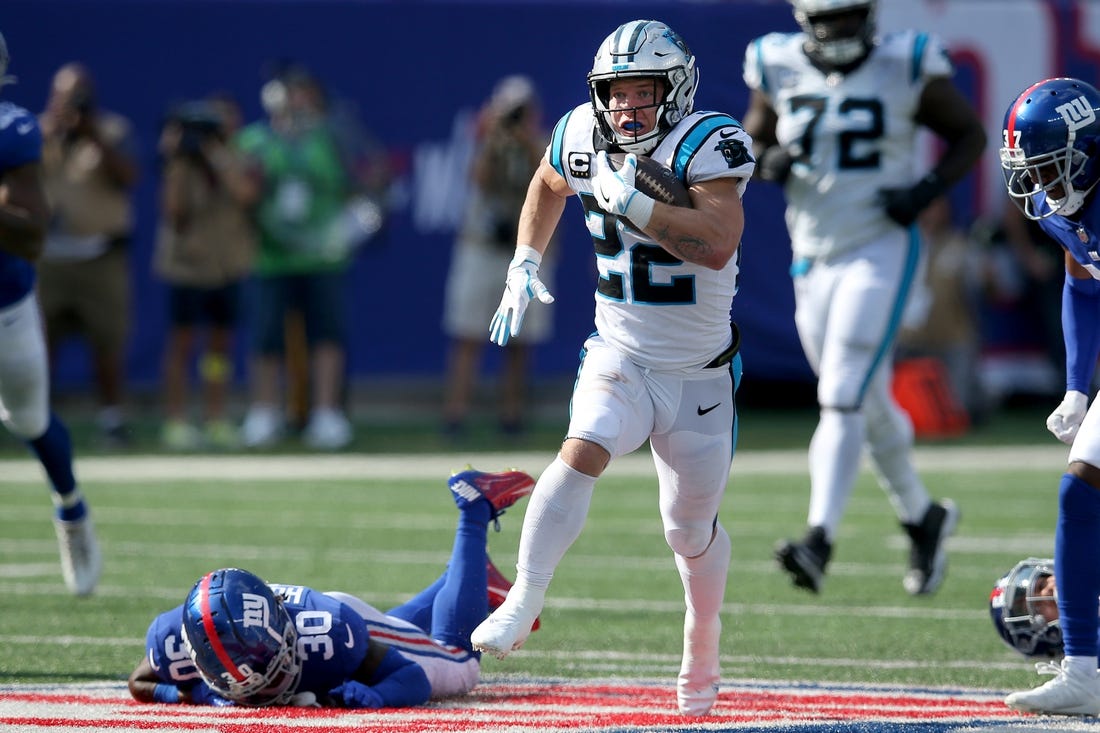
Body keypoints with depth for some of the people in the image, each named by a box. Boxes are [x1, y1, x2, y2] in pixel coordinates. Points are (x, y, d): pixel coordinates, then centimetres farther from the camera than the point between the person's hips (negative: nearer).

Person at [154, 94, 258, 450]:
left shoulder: (238, 162, 4)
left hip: (228, 262, 3)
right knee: (182, 339, -2)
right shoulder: (182, 164, -3)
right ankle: (175, 421, 1)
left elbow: (246, 193, -18)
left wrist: (215, 153, -20)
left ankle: (216, 421, 13)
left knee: (221, 340, 7)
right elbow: (174, 211, -14)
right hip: (186, 260, -3)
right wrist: (178, 164, -18)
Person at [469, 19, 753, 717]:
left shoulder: (708, 144, -19)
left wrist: (633, 203, -37)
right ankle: (523, 602, -30)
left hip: (700, 371, -2)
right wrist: (526, 261, 8)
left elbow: (719, 242, -34)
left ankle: (702, 652, 36)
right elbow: (549, 185, 20)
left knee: (692, 528, 12)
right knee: (582, 452, -29)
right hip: (620, 355, 2)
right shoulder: (583, 137, -5)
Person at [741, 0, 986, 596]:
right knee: (870, 407, 16)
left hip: (880, 253, -5)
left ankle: (819, 541, -23)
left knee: (842, 401, -17)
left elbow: (968, 134, 4)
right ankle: (922, 519, 36)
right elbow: (753, 141, 16)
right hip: (813, 259, 5)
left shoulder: (905, 67, -7)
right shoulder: (778, 68, 2)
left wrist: (927, 191, -12)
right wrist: (767, 161, -7)